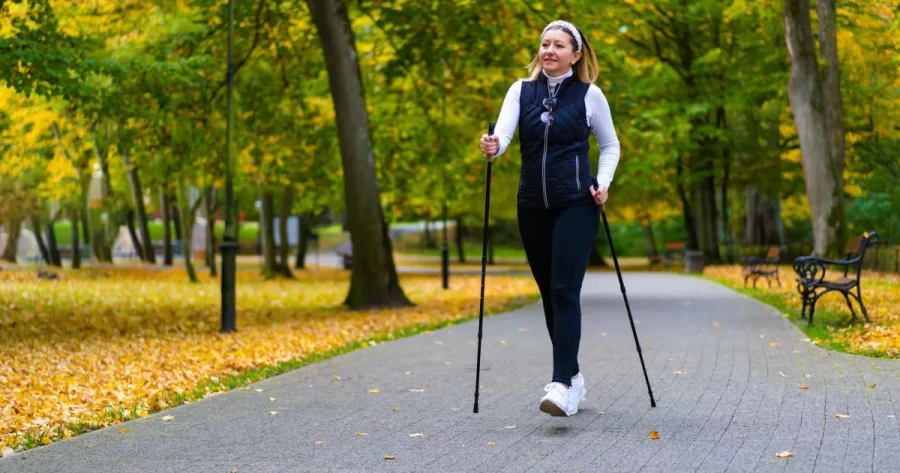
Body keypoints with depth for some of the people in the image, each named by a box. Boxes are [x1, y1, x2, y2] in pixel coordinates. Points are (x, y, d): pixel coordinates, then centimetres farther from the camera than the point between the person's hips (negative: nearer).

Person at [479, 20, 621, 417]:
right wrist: (492, 148, -32)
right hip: (532, 207, 4)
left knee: (565, 293, -15)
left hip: (575, 206, -4)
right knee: (549, 294, 10)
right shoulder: (521, 90, 5)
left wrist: (603, 183, -7)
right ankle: (573, 375, 25)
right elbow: (503, 134, -10)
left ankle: (561, 385, -20)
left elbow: (610, 146, 9)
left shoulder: (589, 95, -2)